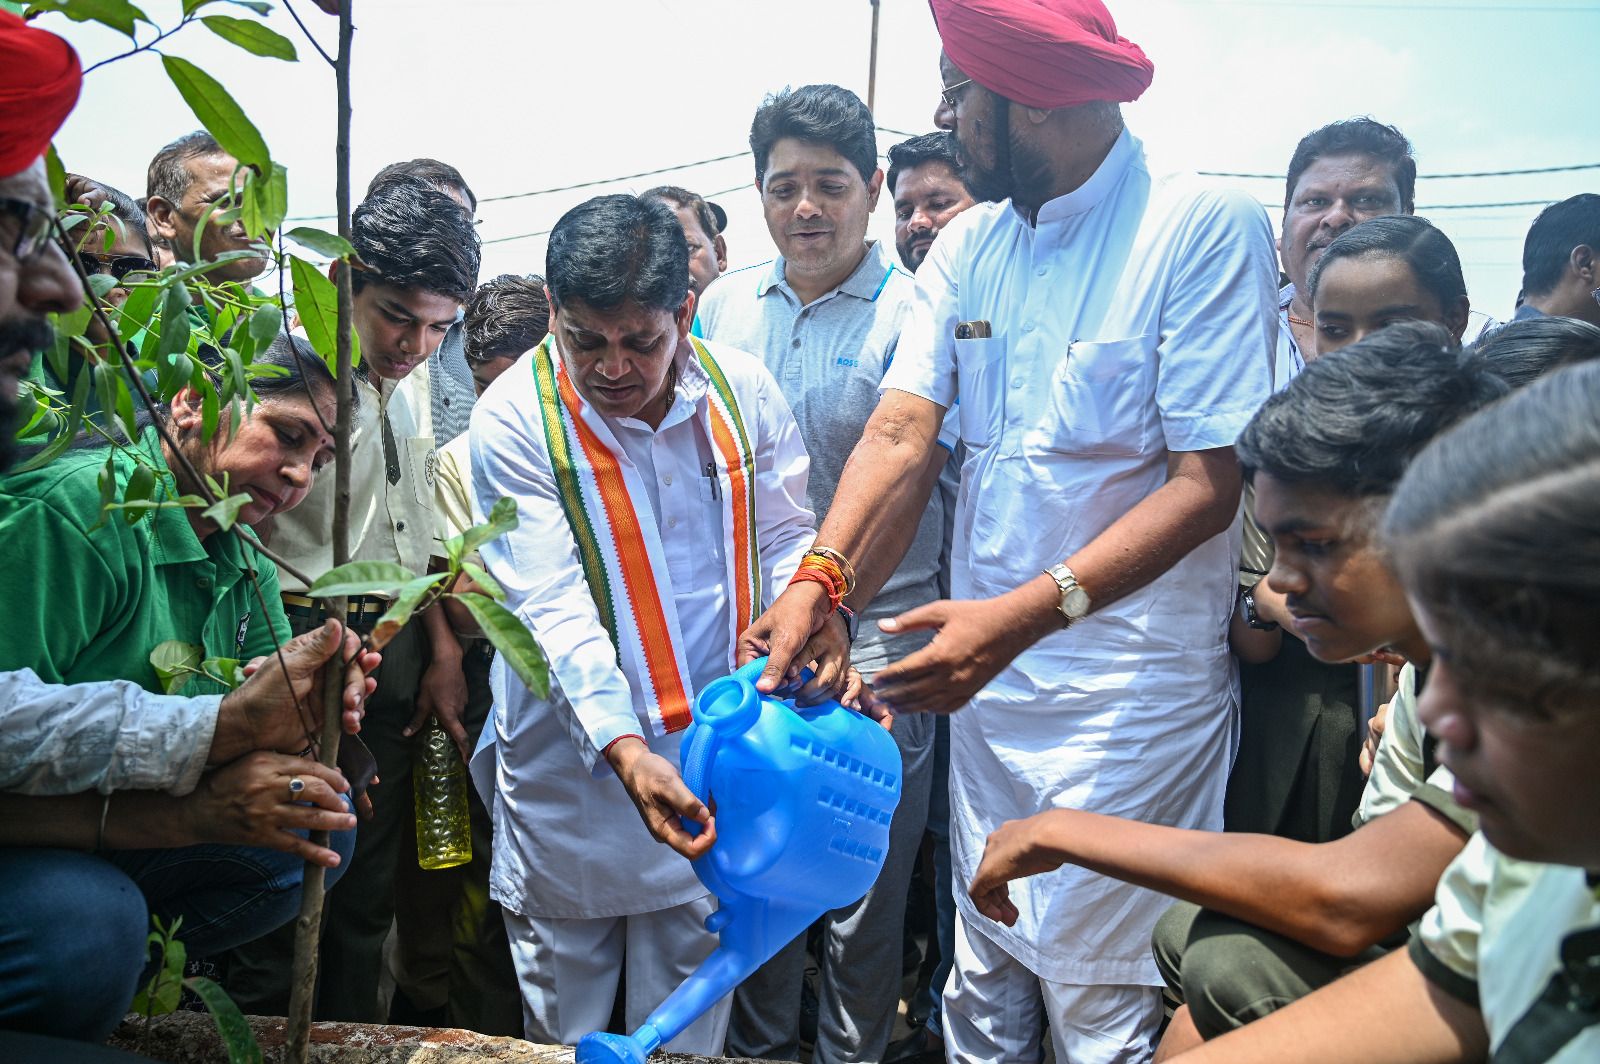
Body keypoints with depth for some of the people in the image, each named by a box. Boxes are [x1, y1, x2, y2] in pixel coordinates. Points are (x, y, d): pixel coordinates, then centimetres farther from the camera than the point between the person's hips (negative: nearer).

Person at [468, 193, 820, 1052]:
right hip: (574, 765, -2)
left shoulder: (743, 390, -2)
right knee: (566, 1022, 14)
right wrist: (624, 749, -28)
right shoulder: (514, 418, -11)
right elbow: (554, 605, -17)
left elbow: (786, 540, 5)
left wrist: (815, 637, -15)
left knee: (689, 1024, 15)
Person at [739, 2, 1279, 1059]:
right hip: (986, 677, 6)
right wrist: (816, 580, -19)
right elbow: (903, 428, -2)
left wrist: (1026, 613, -28)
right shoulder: (970, 243, 7)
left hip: (1128, 695, -5)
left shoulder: (1208, 228, -12)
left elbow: (1208, 484, -17)